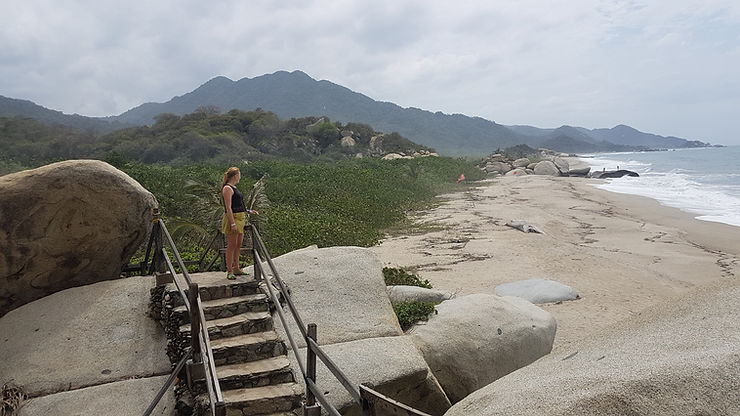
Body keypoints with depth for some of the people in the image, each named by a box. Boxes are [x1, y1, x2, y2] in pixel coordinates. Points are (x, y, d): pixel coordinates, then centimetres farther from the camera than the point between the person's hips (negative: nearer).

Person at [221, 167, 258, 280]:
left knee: (238, 245, 14)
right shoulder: (227, 188, -12)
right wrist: (233, 223, -23)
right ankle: (229, 271, 1)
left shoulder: (234, 188, 18)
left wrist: (248, 211, 21)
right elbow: (228, 208, -18)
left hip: (240, 219, 10)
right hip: (232, 218, -9)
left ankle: (236, 268, 23)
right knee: (232, 245, -5)